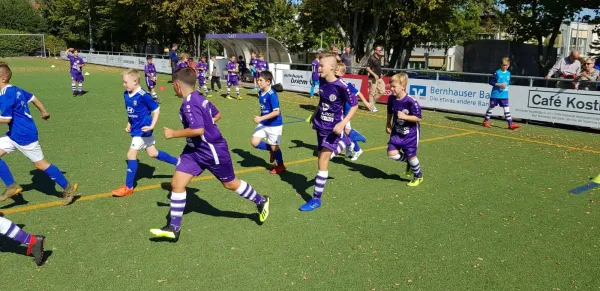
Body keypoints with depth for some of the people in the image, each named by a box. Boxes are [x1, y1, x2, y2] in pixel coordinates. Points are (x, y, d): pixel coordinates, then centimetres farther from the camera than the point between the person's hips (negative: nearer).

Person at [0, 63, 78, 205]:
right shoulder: (15, 90, 6)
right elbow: (33, 98, 19)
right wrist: (44, 112, 34)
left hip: (24, 136, -10)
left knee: (40, 164, 1)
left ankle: (68, 188, 11)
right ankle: (12, 186, 10)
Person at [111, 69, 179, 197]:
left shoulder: (143, 96, -22)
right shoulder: (126, 95, 2)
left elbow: (156, 110, -15)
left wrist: (151, 126, -21)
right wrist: (129, 124, 11)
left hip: (142, 130, -9)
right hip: (136, 129, 9)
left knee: (131, 154, -6)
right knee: (153, 153, 16)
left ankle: (128, 187, 5)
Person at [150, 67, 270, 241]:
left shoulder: (189, 104, -25)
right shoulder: (199, 98, 3)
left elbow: (198, 130, -34)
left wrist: (173, 134, -23)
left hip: (213, 151, -9)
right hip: (194, 150, 9)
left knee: (230, 184, 10)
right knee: (176, 183, 2)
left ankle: (261, 202, 34)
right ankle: (174, 228, 8)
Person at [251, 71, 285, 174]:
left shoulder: (272, 95, -24)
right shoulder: (260, 93, 1)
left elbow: (276, 112, -27)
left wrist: (261, 118, -29)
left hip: (274, 125, -7)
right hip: (263, 124, 7)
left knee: (274, 146, 6)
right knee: (254, 142, 0)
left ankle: (281, 166, 30)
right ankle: (271, 150, 24)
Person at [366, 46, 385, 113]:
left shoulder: (379, 58, 12)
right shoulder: (371, 59, -13)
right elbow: (367, 68, -17)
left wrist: (380, 74, 16)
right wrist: (374, 75, -22)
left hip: (379, 78, 9)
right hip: (373, 78, -9)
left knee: (382, 91, 8)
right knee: (372, 92, -2)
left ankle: (372, 102, 21)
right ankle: (372, 106, 8)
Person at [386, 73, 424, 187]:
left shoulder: (411, 101, -24)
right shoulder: (391, 98, -6)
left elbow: (419, 118, -19)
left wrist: (405, 117, -28)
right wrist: (388, 124, 11)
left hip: (410, 133, -5)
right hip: (397, 132, 5)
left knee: (411, 156, 3)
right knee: (391, 153, -6)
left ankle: (418, 176, 30)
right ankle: (409, 162, 24)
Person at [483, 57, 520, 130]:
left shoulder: (508, 73, 8)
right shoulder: (497, 73, -9)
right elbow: (491, 82, -12)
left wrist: (507, 86, 6)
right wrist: (500, 84, -20)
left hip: (504, 95, 4)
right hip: (495, 94, -4)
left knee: (506, 109, 1)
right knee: (491, 107, 7)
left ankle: (511, 124, 0)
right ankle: (486, 121, 21)